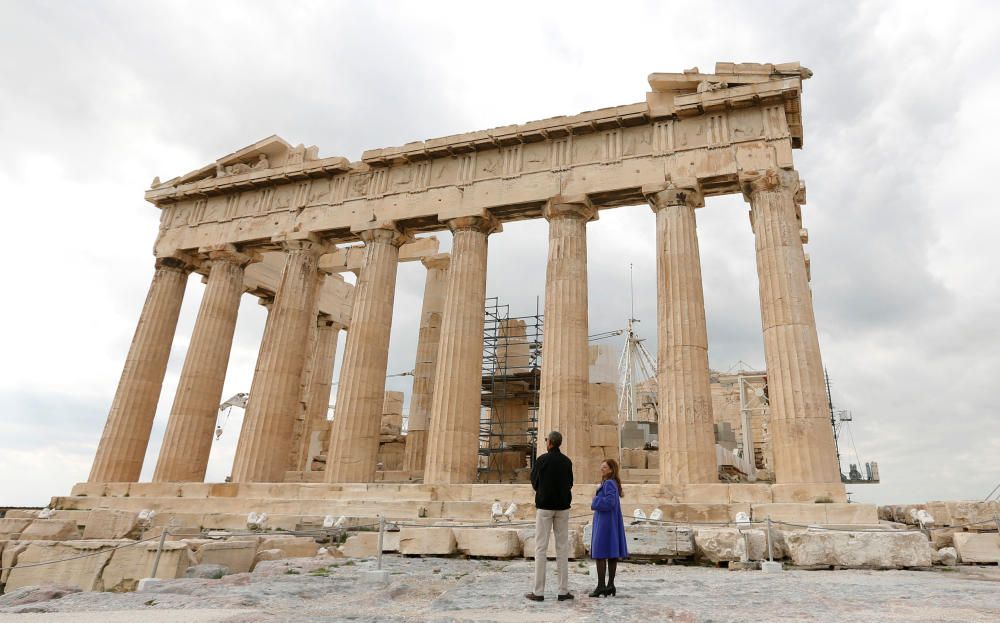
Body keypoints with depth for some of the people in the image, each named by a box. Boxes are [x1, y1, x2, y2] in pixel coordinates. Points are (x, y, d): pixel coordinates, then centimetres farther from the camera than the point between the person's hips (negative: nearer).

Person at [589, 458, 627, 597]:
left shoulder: (609, 483, -16)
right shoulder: (613, 483, 12)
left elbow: (610, 502, -27)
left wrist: (595, 501, -13)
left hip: (604, 522, -10)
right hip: (612, 522, 10)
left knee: (600, 554, -5)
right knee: (611, 554, 9)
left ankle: (601, 586, -3)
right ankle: (610, 585, 13)